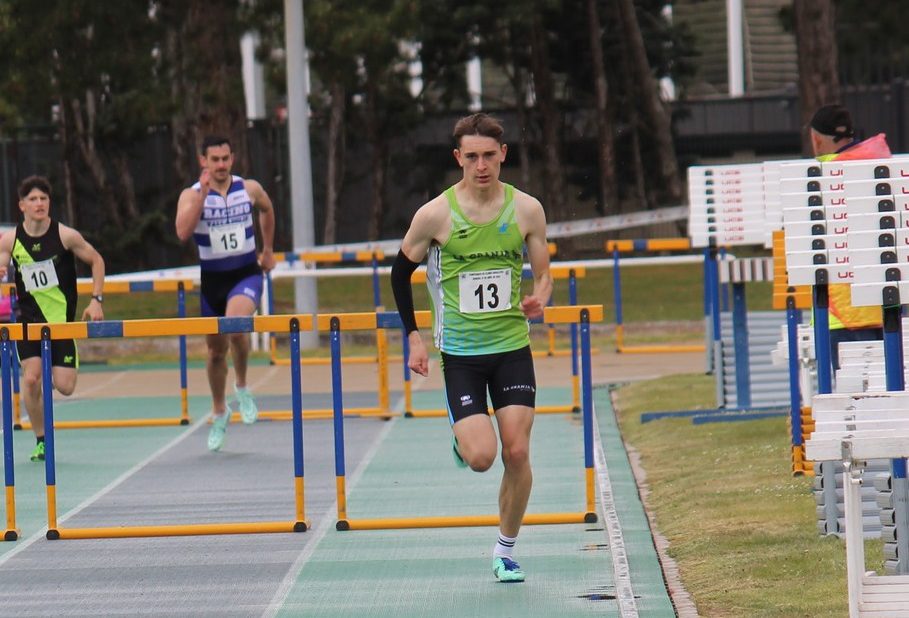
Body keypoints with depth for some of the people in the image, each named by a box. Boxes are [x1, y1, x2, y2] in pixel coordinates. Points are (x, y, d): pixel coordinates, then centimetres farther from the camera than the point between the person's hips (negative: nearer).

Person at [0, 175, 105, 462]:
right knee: (31, 378, -16)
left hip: (62, 318, -1)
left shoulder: (65, 235, -9)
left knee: (64, 387, -7)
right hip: (29, 318, 1)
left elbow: (96, 261, 3)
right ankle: (41, 441, 2)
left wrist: (96, 300, -3)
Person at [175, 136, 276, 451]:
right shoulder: (192, 195, -9)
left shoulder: (250, 189, -3)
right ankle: (219, 412, 34)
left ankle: (241, 387, -6)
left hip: (246, 274, -1)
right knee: (216, 350, 11)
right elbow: (183, 232, -27)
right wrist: (203, 193, -30)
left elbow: (267, 210, 21)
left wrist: (268, 251, 23)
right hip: (211, 279, 1)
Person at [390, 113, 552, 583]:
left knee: (517, 453, -5)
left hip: (512, 347, 2)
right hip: (459, 353, -2)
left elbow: (543, 275, 9)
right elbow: (401, 271, 6)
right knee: (481, 457, -14)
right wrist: (414, 337, 1)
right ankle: (461, 439, 23)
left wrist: (538, 300, -14)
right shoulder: (435, 215, -8)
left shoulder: (526, 210, -2)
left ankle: (506, 550, 13)